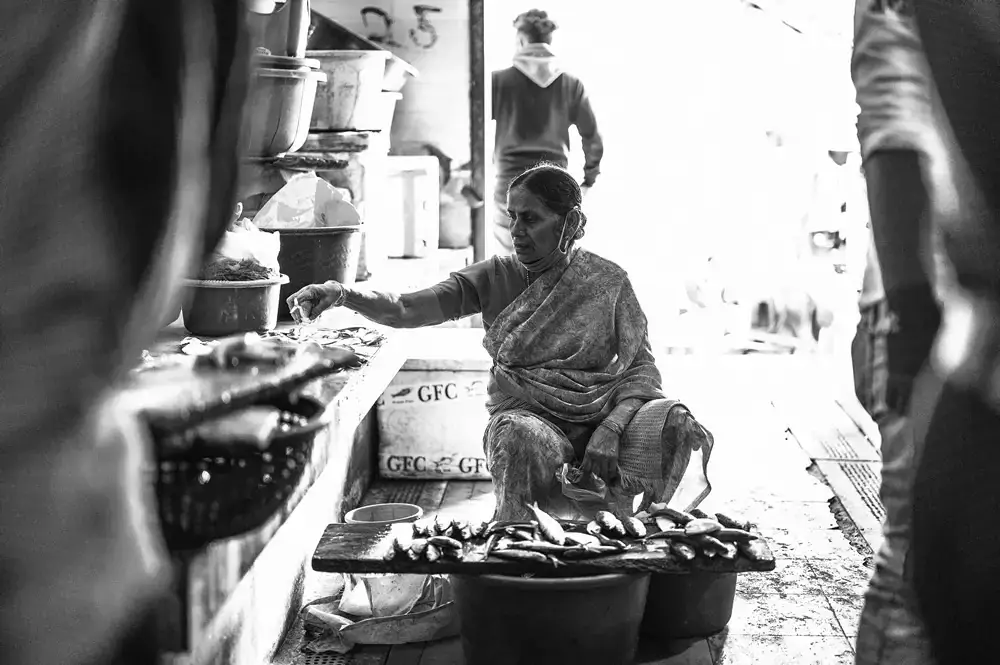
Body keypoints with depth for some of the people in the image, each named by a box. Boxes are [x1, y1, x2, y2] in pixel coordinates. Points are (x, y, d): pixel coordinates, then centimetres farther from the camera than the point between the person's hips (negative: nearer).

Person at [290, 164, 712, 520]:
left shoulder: (607, 282, 3)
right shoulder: (496, 278, 3)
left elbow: (642, 369, 0)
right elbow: (404, 311, -7)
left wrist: (609, 431, -19)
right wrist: (343, 294, -26)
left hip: (598, 414, 1)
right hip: (526, 412, -1)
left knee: (671, 421, -27)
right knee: (520, 438, -37)